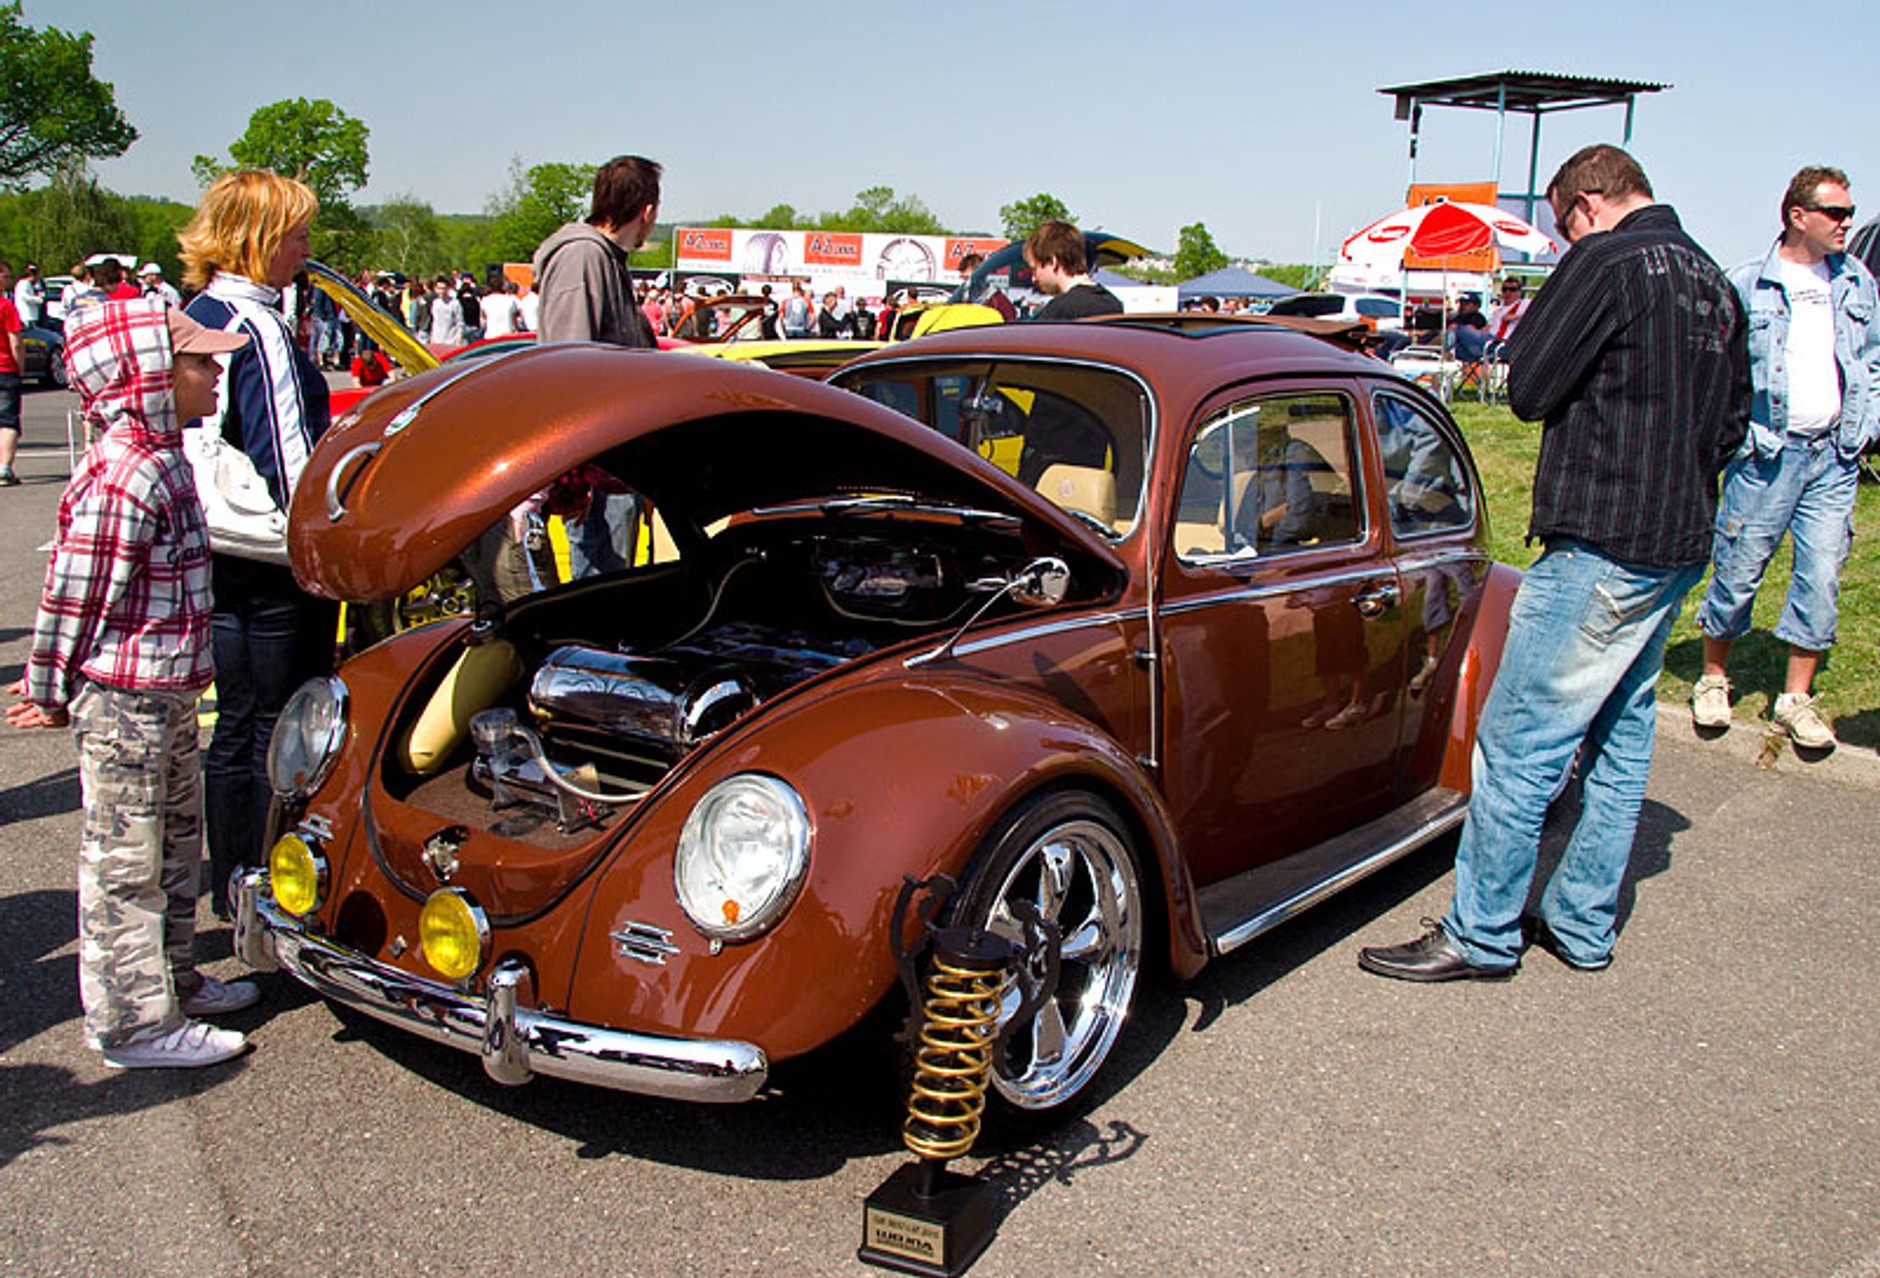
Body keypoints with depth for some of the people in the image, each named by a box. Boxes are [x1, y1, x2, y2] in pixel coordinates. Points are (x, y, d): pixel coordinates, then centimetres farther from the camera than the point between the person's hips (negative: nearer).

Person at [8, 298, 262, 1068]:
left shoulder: (159, 460, 10)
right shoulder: (122, 480, -23)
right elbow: (74, 597, -17)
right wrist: (53, 693, -6)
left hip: (167, 696, 10)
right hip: (124, 703, -10)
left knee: (175, 845, 21)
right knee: (124, 861, 2)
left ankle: (173, 982, 37)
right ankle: (132, 1024, 14)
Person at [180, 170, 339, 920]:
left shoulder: (194, 316, 12)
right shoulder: (258, 328, -17)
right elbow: (289, 465, -21)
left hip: (217, 554, 10)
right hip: (273, 569, -10)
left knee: (237, 725, 17)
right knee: (281, 733, 0)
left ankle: (233, 888, 29)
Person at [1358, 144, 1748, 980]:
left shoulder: (1607, 261, -11)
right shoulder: (1713, 281, 15)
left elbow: (1529, 388, -10)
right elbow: (1733, 419, 22)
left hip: (1602, 548, -10)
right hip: (1681, 544, 10)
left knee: (1519, 745, -2)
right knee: (1621, 738, 16)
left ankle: (1482, 936, 6)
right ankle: (1582, 927, 26)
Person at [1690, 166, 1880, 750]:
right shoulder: (1747, 284, -2)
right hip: (1767, 454, -4)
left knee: (1822, 577, 2)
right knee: (1739, 570, 1)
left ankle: (1796, 699, 13)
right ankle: (1714, 678, 20)